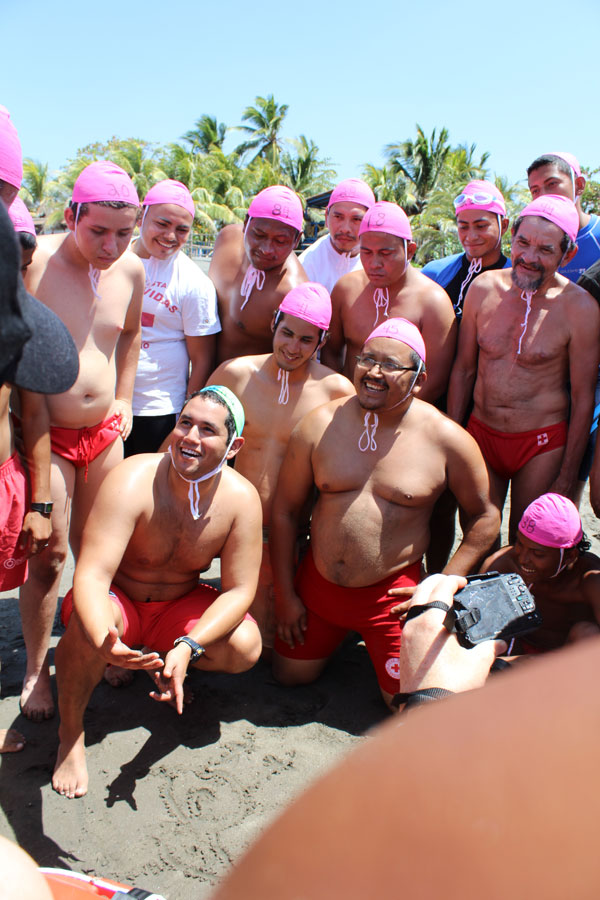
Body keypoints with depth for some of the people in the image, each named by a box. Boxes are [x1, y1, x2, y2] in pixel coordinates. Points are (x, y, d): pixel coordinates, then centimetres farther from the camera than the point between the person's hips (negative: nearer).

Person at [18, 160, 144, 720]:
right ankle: (36, 669, 19)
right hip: (46, 436, -4)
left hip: (105, 432, 5)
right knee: (49, 553, 0)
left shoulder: (131, 271, 2)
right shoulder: (32, 262, -15)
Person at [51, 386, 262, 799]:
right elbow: (91, 575, -34)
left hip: (179, 604, 3)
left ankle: (155, 659, 10)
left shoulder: (241, 497, -19)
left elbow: (239, 590, -16)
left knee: (245, 647, -21)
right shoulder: (132, 481, -28)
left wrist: (187, 648, -32)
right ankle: (70, 731, -7)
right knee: (88, 624, -36)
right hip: (116, 601, -3)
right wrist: (103, 642, -55)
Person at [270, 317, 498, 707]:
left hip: (393, 592, -2)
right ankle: (340, 635, 41)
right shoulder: (319, 426, -8)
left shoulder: (446, 439, -13)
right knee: (290, 674, 14)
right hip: (318, 583, 3)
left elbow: (484, 517, -3)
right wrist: (285, 595, 0)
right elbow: (285, 510, -1)